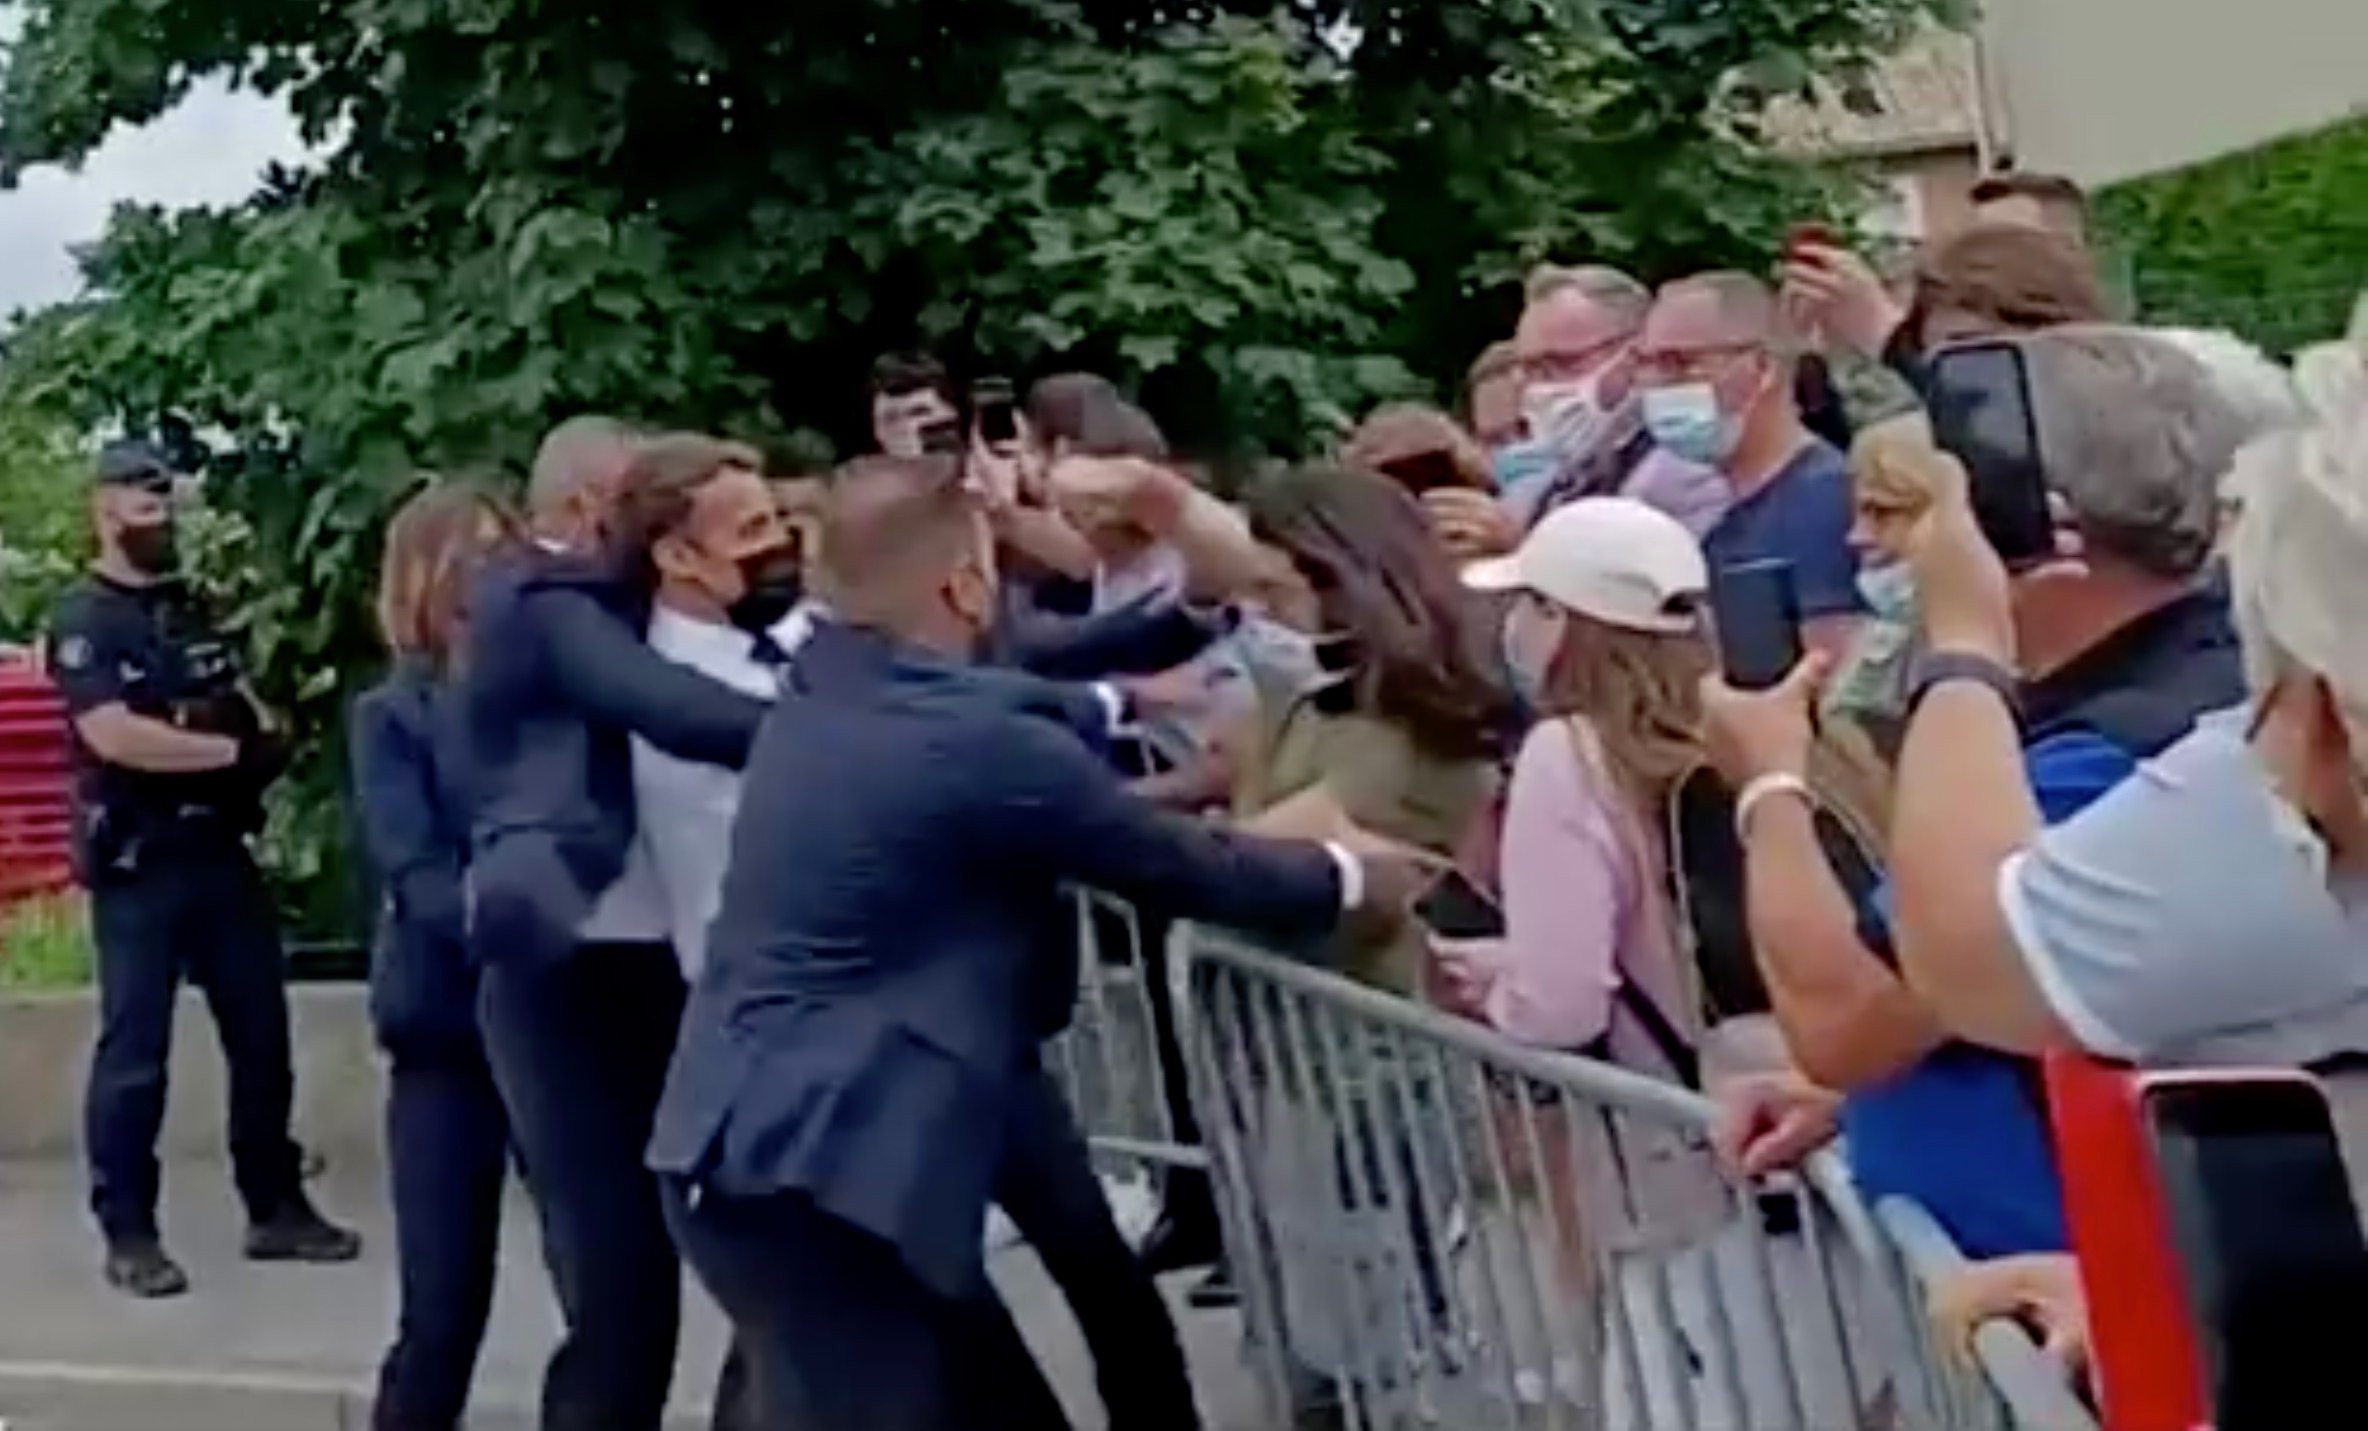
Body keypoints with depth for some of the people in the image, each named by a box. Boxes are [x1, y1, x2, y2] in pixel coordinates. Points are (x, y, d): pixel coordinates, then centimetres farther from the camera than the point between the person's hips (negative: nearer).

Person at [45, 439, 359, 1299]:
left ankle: (276, 1209, 21)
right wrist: (229, 750, -16)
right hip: (138, 863, -7)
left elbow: (239, 702, 21)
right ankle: (128, 1236, 5)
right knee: (135, 1050, -3)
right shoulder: (83, 620, -8)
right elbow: (113, 735, -21)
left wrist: (267, 735, -2)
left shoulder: (189, 607, 14)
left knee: (261, 1032, 11)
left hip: (219, 848, 7)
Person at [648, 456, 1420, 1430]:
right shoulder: (981, 739, -16)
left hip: (756, 1146, 10)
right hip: (811, 1170, -10)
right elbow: (1187, 871, -4)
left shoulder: (818, 701, 9)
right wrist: (1353, 877, 11)